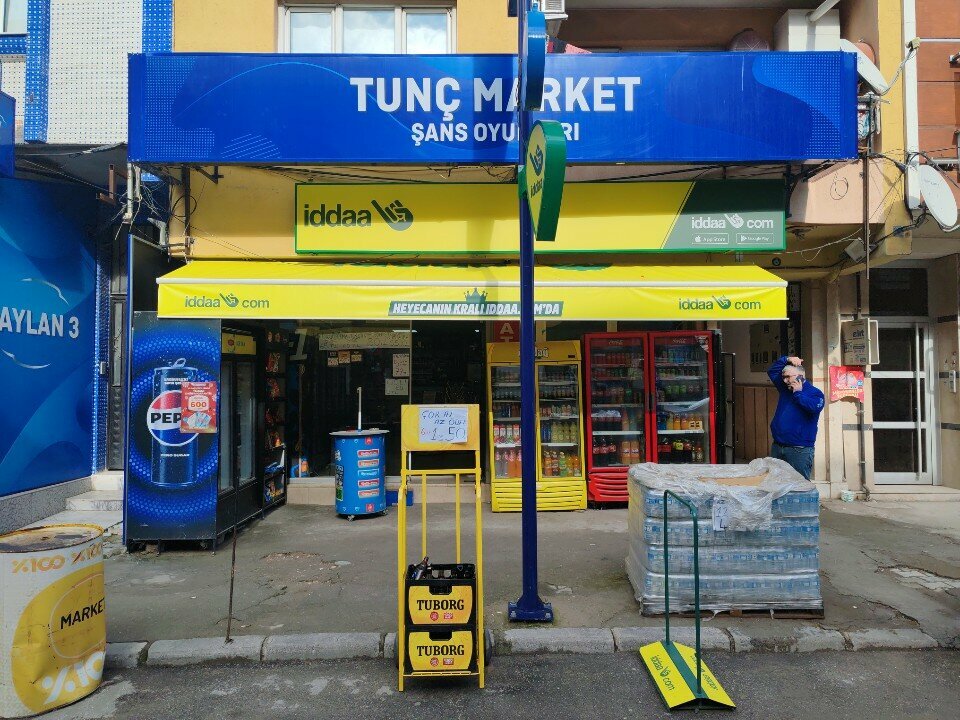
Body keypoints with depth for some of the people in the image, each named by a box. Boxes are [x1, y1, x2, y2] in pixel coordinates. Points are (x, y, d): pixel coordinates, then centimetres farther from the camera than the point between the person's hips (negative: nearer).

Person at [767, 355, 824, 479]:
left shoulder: (815, 393, -5)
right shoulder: (785, 388, 14)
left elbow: (815, 407, -27)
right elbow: (772, 371, 24)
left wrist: (798, 393, -15)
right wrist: (786, 360, 9)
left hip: (799, 450, -7)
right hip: (777, 447, 7)